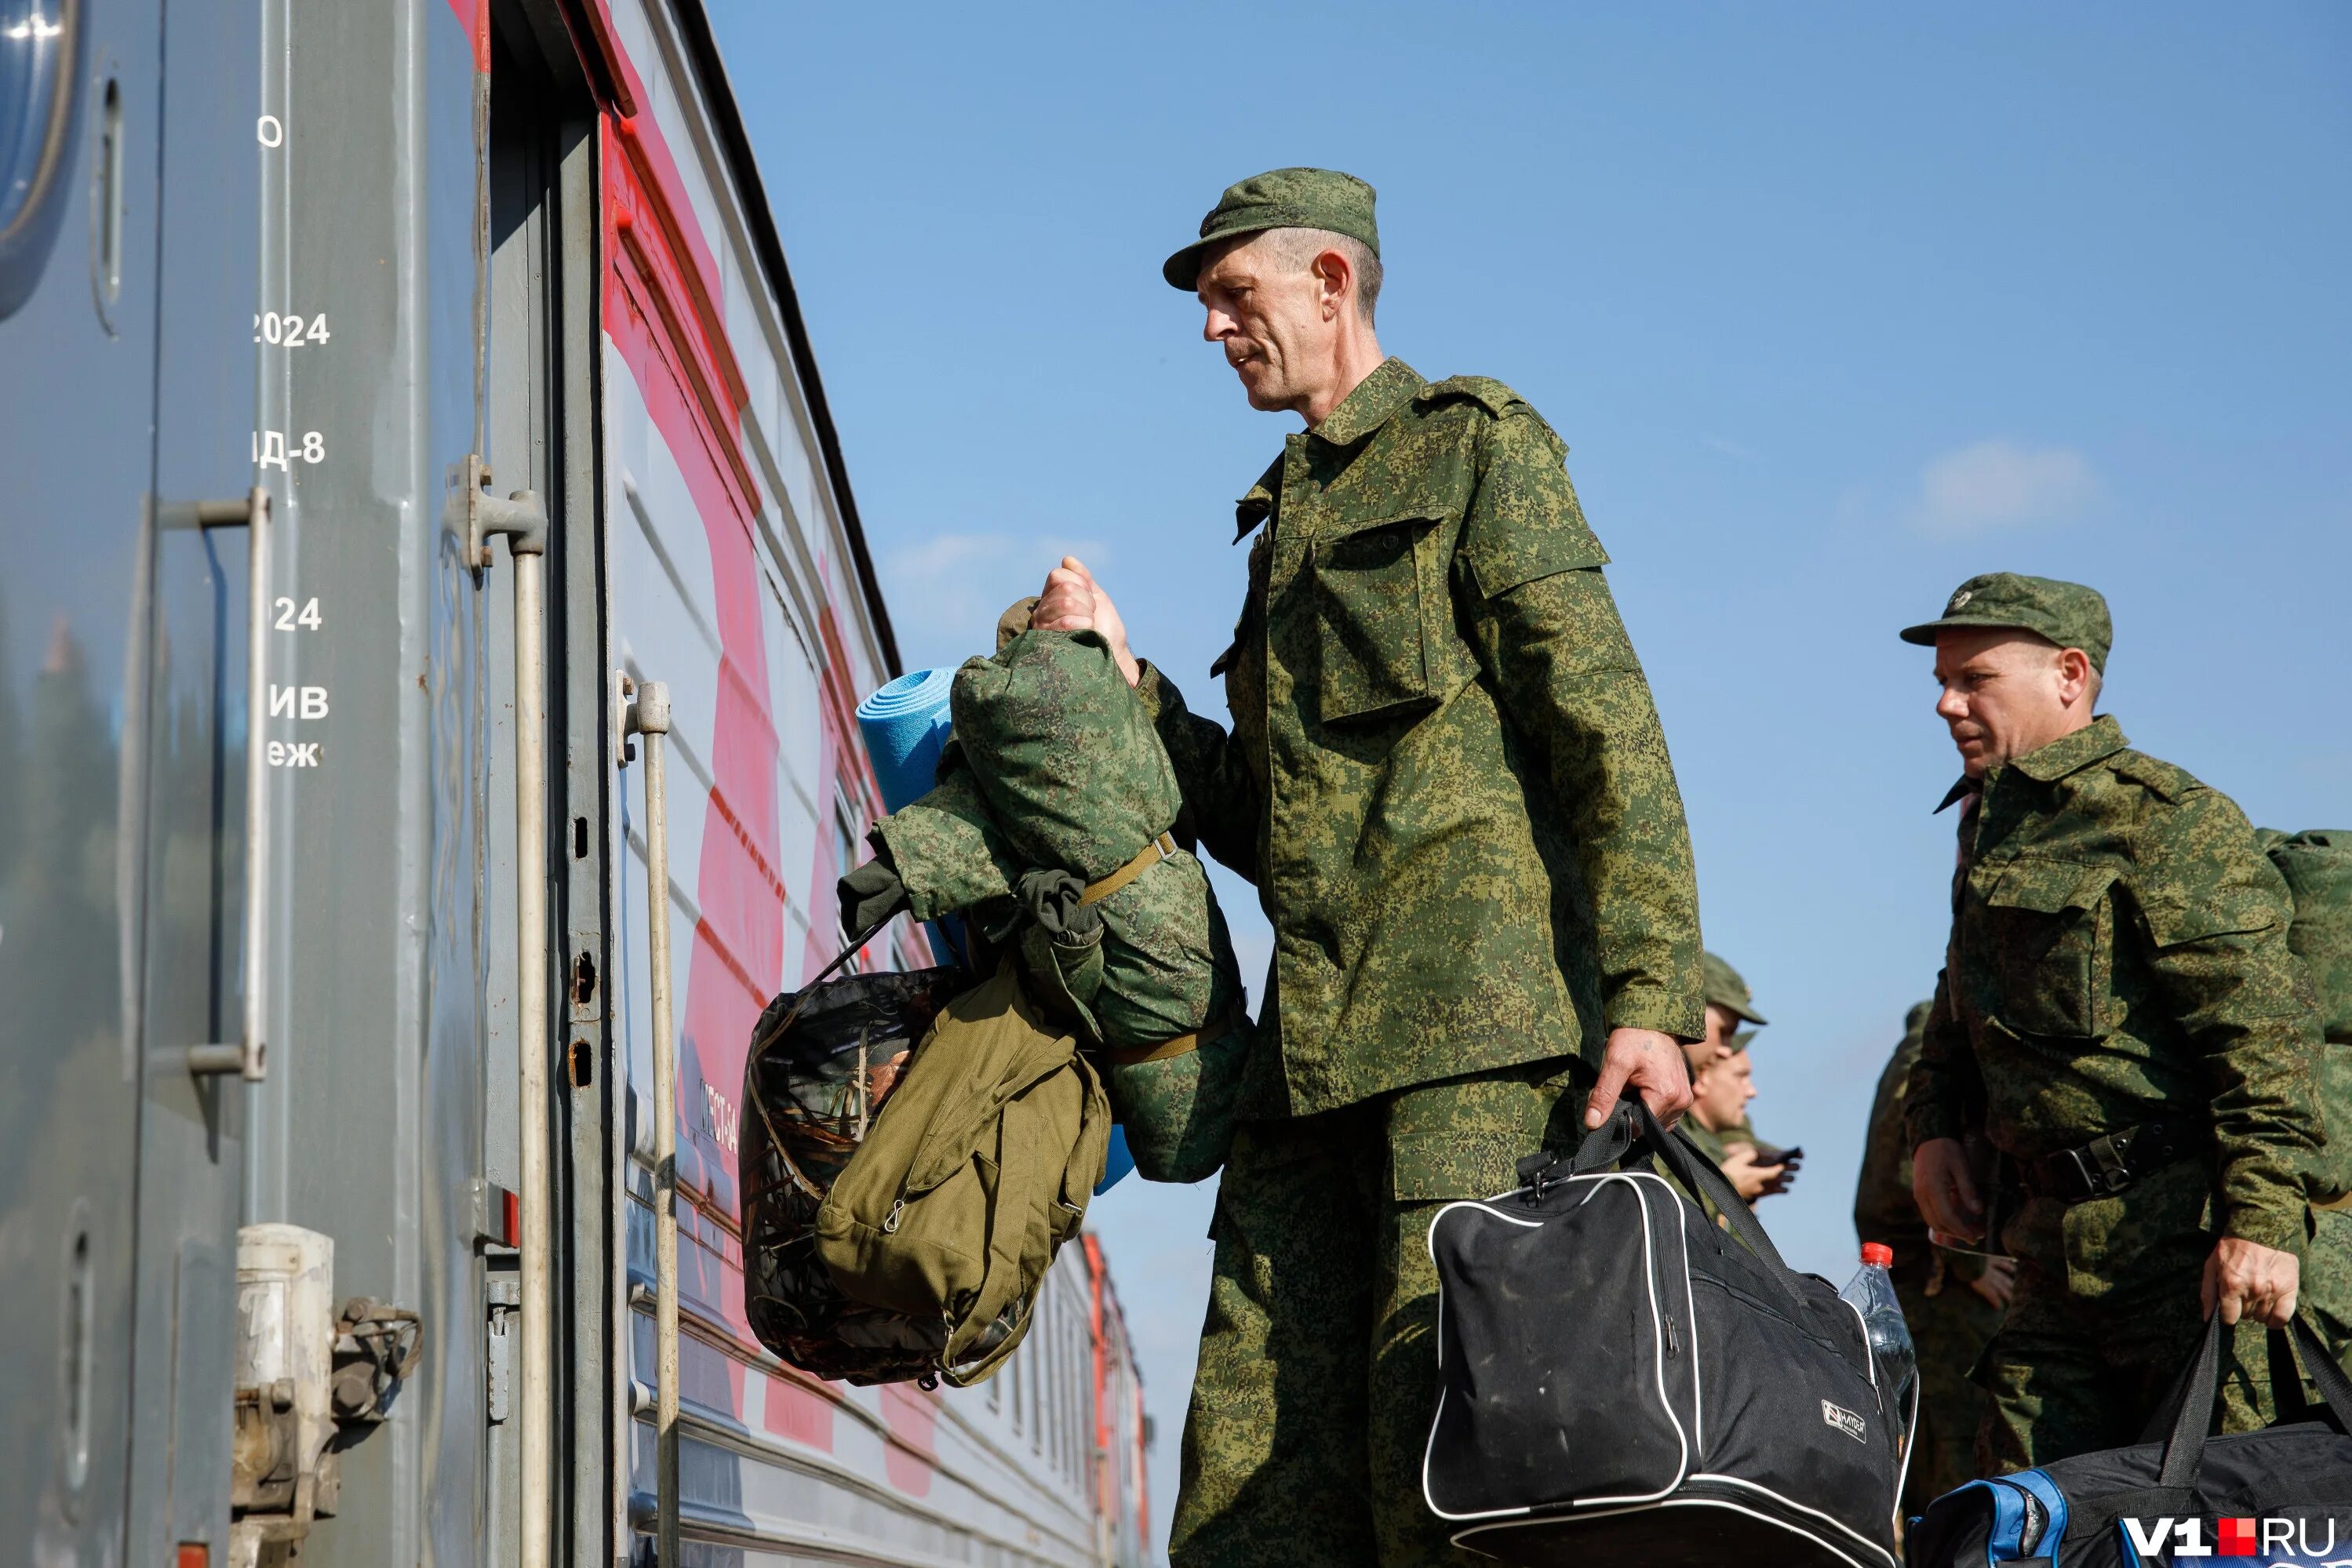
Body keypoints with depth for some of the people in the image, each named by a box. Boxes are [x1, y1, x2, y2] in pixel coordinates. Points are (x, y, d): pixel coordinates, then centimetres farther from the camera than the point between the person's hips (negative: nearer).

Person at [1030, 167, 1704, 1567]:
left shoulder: (1476, 447, 6)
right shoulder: (1286, 517, 28)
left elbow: (1608, 731, -5)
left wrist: (1651, 995, -15)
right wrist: (1125, 687, 15)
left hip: (1476, 1001, -7)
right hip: (1316, 1033, 7)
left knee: (1445, 1421, -15)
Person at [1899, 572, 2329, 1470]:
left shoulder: (2163, 816, -9)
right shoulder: (1992, 825, 20)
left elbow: (2262, 1025, -16)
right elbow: (1965, 1003, 34)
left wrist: (2262, 1218, -23)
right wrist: (1933, 1122, 17)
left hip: (2180, 1235, -9)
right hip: (2056, 1246, 9)